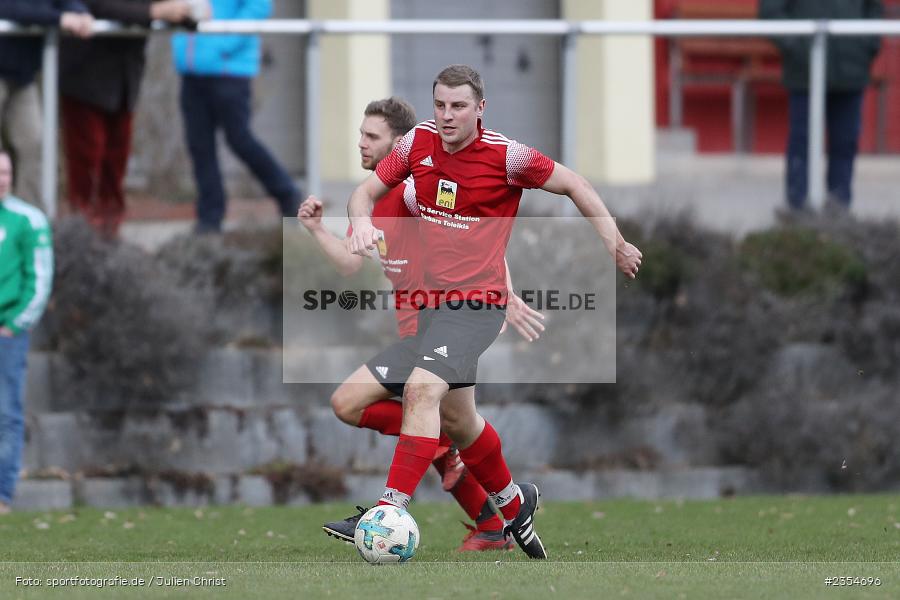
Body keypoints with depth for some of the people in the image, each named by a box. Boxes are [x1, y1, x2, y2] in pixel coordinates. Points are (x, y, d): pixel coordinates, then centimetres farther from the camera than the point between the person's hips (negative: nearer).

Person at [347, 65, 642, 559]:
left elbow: (574, 185, -1)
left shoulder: (506, 156, -12)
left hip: (478, 301, -7)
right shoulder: (419, 142, 1)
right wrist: (362, 220, -15)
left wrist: (615, 244, -5)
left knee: (423, 390, -26)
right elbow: (367, 191, 9)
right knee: (454, 419, 18)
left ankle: (392, 507, -31)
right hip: (431, 297, 7)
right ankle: (513, 502, 40)